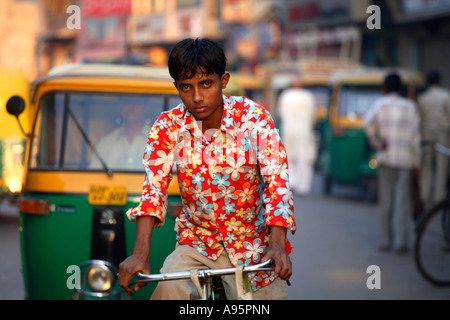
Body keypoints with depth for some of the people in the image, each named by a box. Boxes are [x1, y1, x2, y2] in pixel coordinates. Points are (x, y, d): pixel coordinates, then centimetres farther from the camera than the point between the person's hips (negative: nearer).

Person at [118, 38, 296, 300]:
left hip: (253, 246, 0)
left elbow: (277, 182, -18)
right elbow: (154, 188, -13)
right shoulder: (168, 127, -6)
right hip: (197, 245, 1)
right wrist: (140, 254, -27)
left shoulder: (254, 118, -11)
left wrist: (277, 246, -33)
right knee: (171, 288, -26)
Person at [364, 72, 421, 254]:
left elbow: (368, 122, -17)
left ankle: (386, 241, 9)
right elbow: (415, 136, 1)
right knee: (403, 201, 0)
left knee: (386, 201, 7)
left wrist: (376, 142, -6)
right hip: (406, 159, 0)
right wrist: (417, 162, 5)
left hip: (386, 158, 0)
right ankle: (401, 241, -7)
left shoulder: (380, 104, 2)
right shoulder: (410, 106, 5)